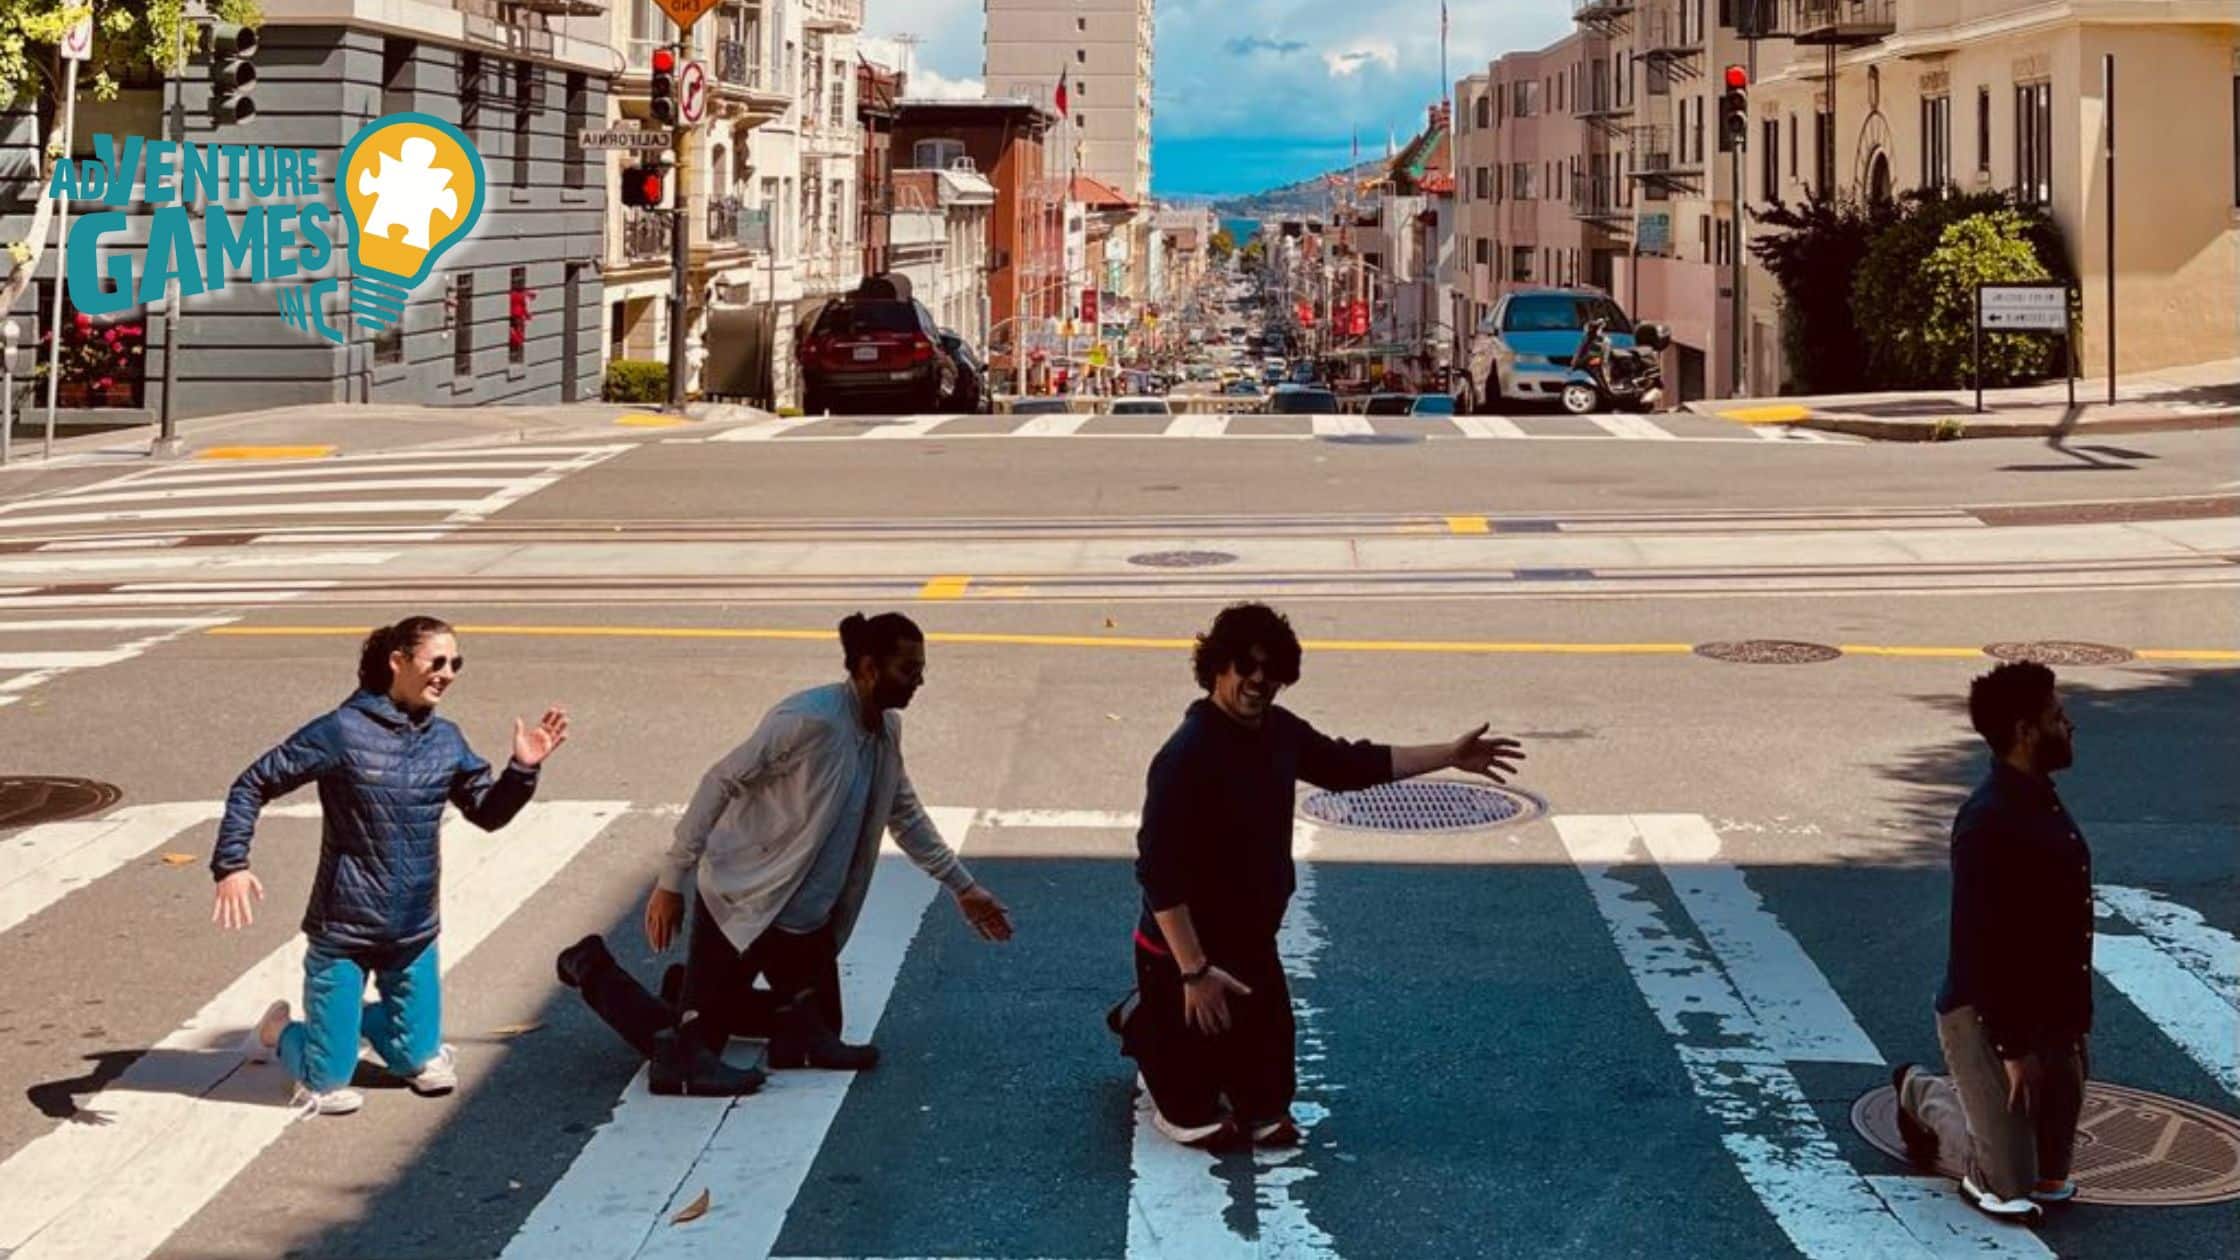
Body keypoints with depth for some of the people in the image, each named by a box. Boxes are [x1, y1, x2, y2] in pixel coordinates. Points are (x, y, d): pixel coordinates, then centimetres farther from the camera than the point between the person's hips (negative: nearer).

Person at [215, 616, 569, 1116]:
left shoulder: (446, 740, 1)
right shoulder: (343, 731, -15)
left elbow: (489, 812, 6)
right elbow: (253, 785, -10)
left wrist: (523, 769, -12)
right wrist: (231, 866, -19)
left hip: (414, 933, 5)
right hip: (342, 930, -5)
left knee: (429, 1072, 11)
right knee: (328, 1086, 0)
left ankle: (359, 1017, 39)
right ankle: (282, 1031, 32)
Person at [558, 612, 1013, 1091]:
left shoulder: (887, 730, 2)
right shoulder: (809, 720, -24)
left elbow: (905, 816, 17)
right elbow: (720, 783, -22)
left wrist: (963, 888, 18)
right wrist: (671, 883, -23)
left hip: (809, 920, 8)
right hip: (740, 902, -8)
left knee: (814, 1027, 16)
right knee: (685, 1050, -7)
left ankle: (694, 991, 28)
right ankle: (595, 969, 16)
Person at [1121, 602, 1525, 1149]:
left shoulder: (1277, 731, -2)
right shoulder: (1186, 757, -28)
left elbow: (1348, 765, 16)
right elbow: (1158, 872, -29)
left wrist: (1450, 756, 15)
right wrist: (1194, 973, -28)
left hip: (1254, 947, 7)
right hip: (1183, 956, -7)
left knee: (1267, 1103, 13)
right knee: (1197, 1119, 8)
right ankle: (1147, 1026, 38)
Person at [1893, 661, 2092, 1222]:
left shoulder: (2043, 803, 8)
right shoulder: (1988, 822, -22)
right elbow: (1978, 944, -23)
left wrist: (2077, 1021, 13)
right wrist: (2013, 1047, -21)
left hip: (2051, 1014, 9)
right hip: (1987, 1017, -9)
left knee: (2050, 1185, 14)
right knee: (2012, 1192, -3)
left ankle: (1925, 1096, 33)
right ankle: (1922, 1093, 21)